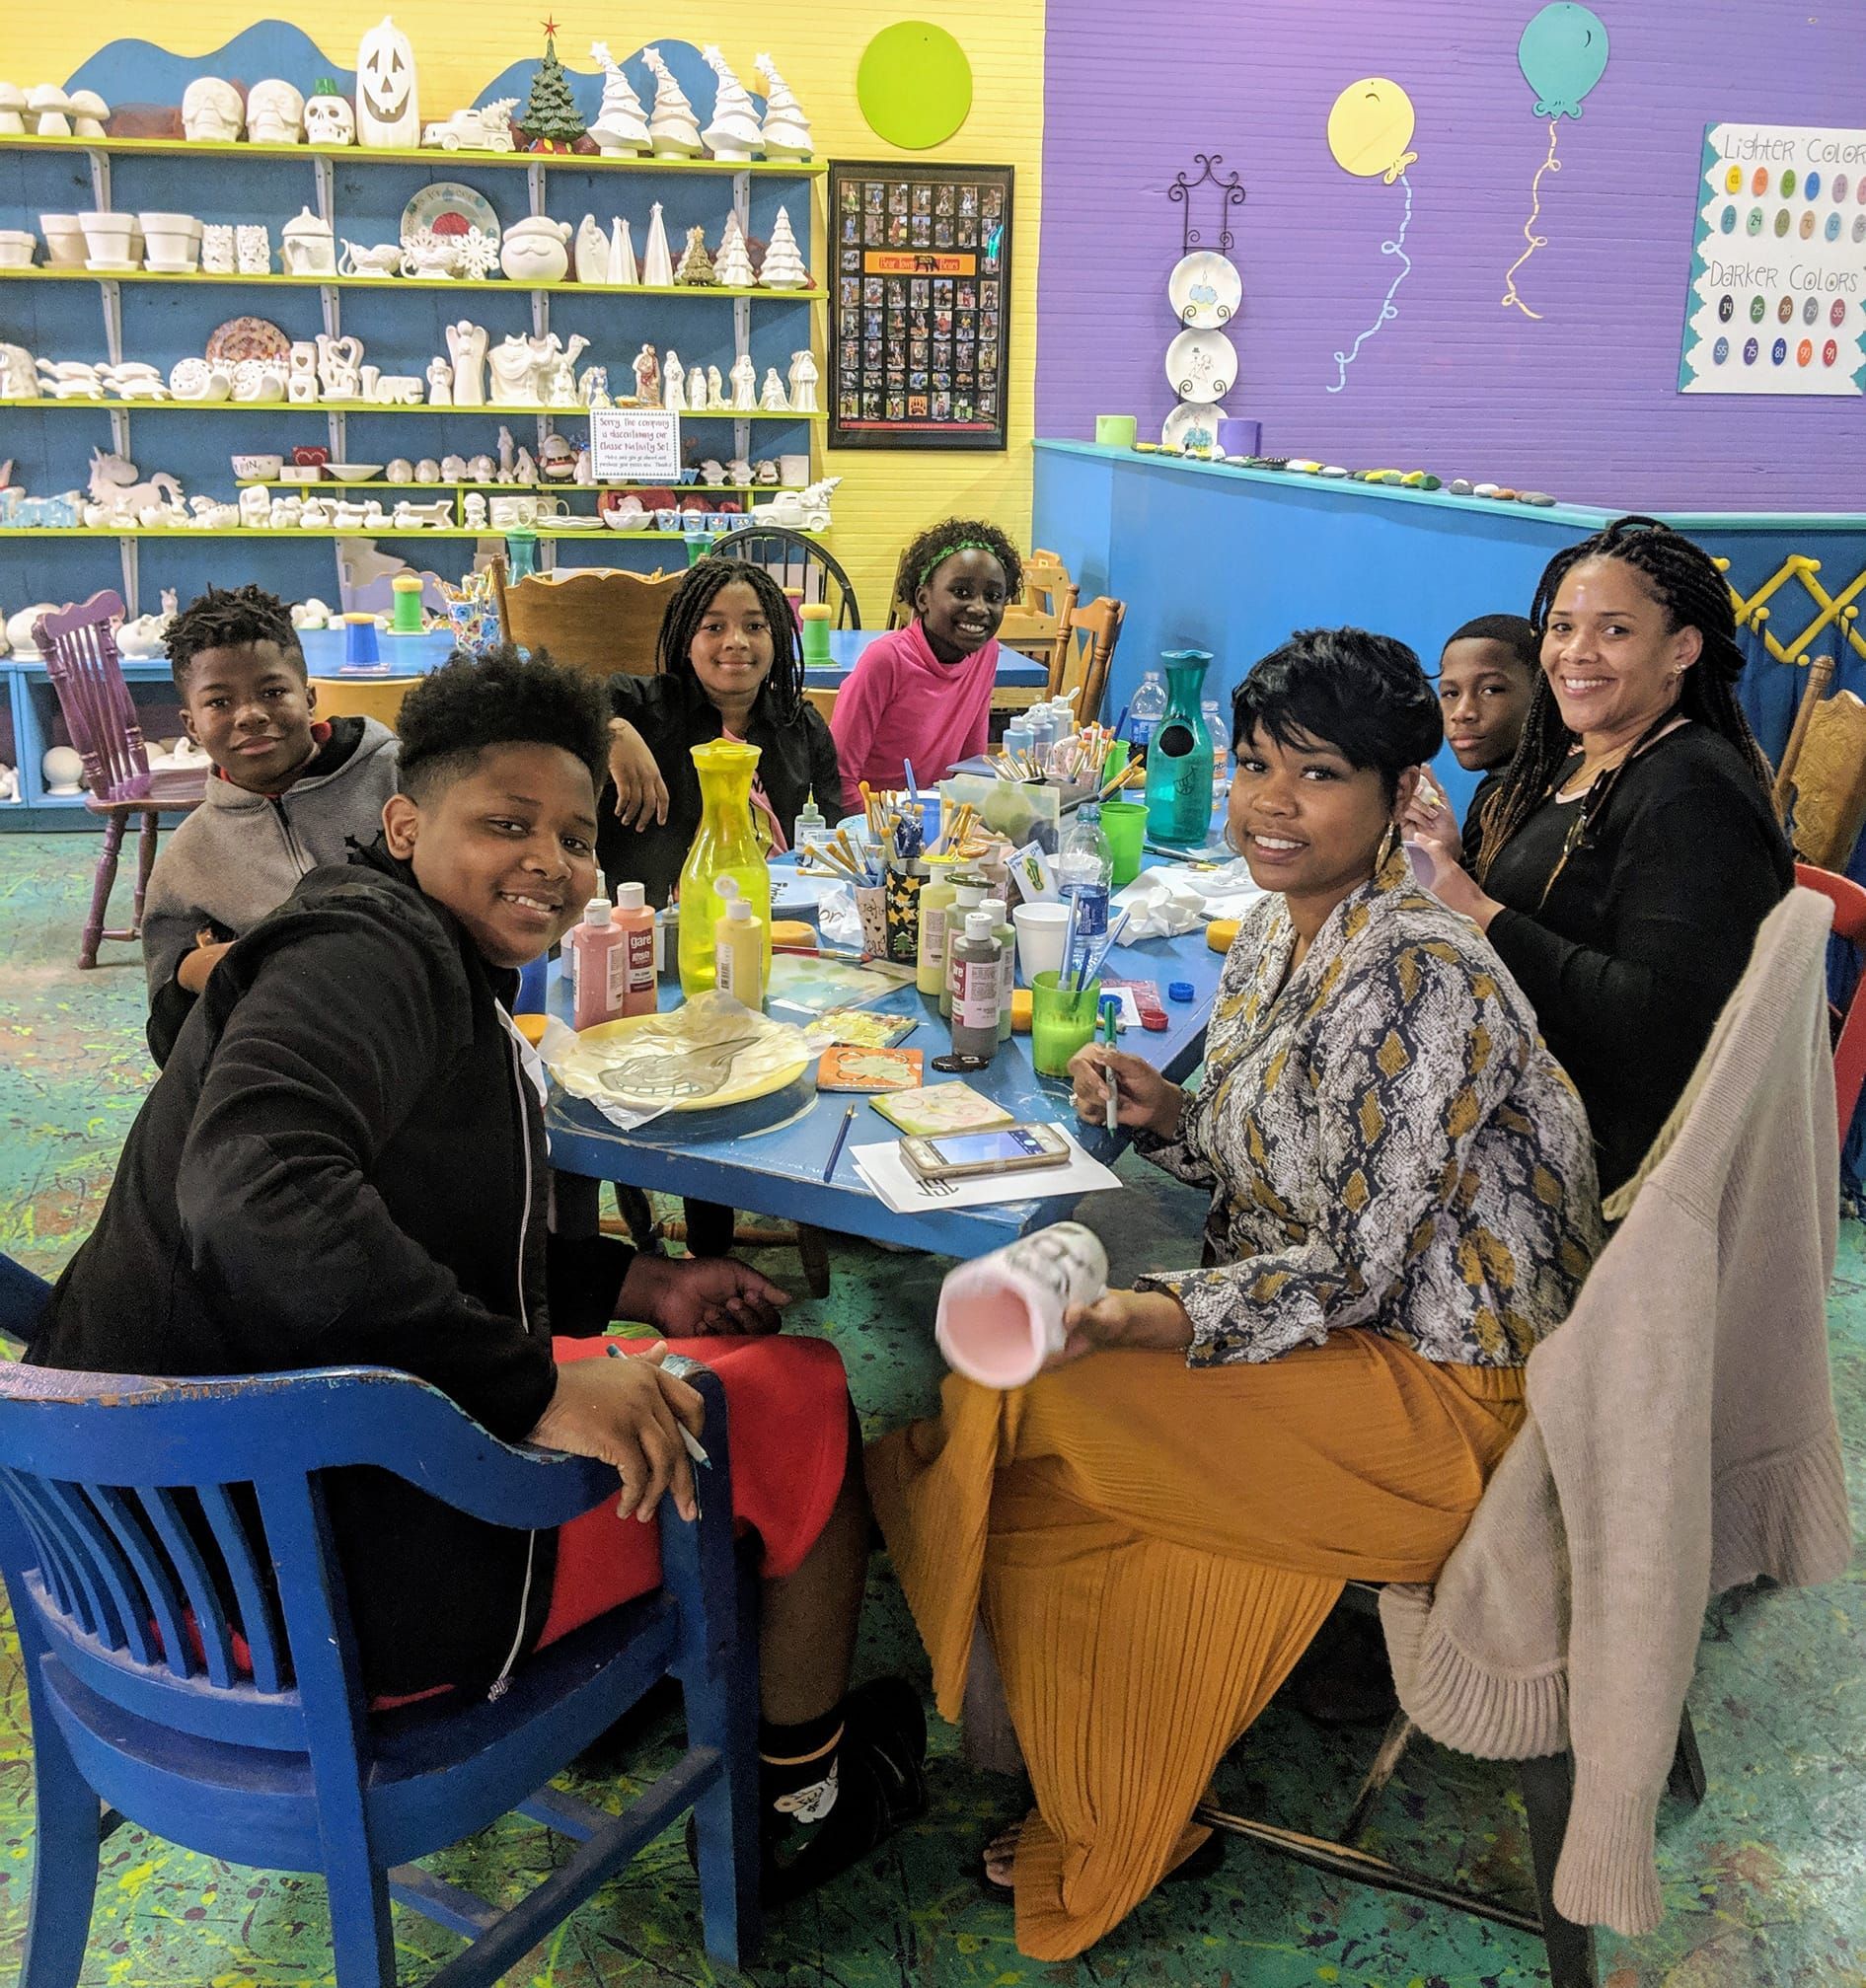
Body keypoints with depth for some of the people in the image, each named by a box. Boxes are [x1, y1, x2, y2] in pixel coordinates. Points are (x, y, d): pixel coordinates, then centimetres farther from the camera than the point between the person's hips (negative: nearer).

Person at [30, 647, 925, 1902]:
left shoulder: (445, 978, 14)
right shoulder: (366, 950, -18)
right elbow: (257, 1190, -35)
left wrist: (644, 1290, 13)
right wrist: (539, 1387, -34)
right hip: (307, 1583, -10)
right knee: (809, 1399, 2)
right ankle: (807, 1798, 24)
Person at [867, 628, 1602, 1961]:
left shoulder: (1419, 980, -25)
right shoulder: (1281, 928, 4)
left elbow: (1353, 1268, -24)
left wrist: (1140, 1319, -37)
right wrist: (1166, 1112, -5)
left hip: (1439, 1389, -9)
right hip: (1329, 1323, 9)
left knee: (1030, 1415, -15)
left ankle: (1104, 1844, 12)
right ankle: (1113, 1793, 20)